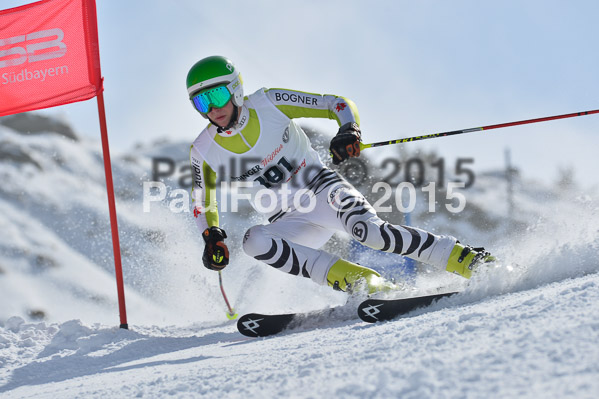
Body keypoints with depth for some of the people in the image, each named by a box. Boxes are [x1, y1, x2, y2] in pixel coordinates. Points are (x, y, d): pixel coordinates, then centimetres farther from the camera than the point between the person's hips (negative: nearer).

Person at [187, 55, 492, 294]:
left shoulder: (268, 104, -11)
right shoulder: (204, 151, -5)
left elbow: (339, 104, -6)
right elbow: (202, 201, 13)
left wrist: (349, 131, -27)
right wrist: (211, 237, -5)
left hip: (321, 187, -3)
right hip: (292, 224, 3)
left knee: (366, 228, -32)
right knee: (253, 241, -29)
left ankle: (466, 259, -27)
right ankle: (358, 280, -32)